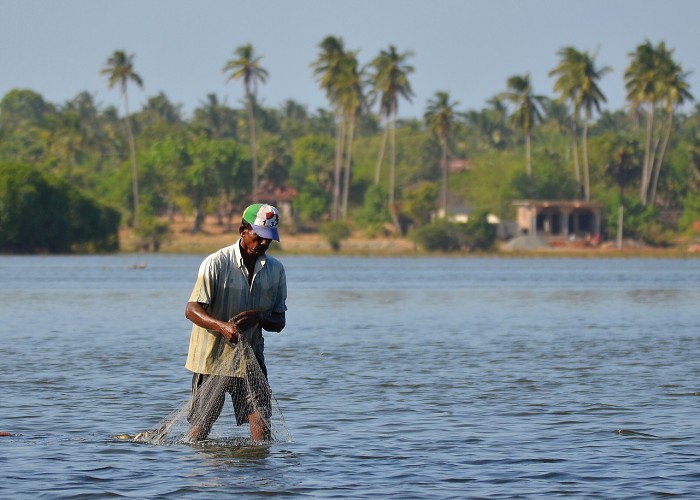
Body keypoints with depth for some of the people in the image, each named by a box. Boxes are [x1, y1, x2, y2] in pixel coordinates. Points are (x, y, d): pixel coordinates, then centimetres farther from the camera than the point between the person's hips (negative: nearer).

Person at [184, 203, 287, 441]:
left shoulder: (275, 270, 3)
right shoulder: (217, 263, -12)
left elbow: (279, 322, 6)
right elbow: (192, 310, -17)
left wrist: (259, 317, -18)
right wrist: (223, 326, -36)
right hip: (212, 356, -3)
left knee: (260, 416, -12)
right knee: (201, 425, 4)